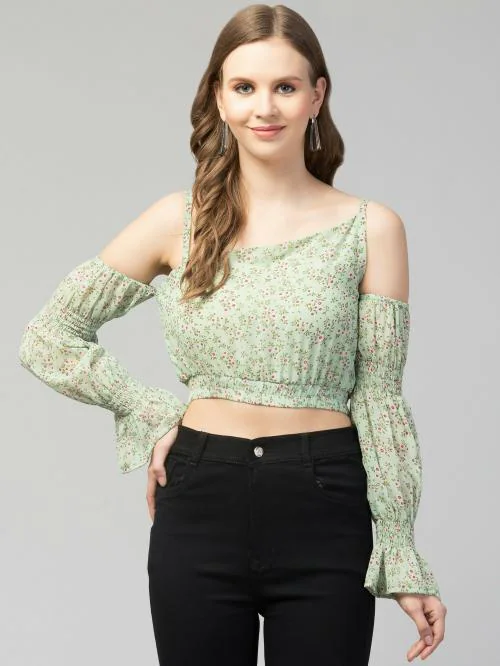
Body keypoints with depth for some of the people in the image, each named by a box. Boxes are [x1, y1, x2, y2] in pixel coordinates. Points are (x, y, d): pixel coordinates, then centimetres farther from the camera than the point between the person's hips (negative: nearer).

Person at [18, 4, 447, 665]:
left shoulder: (371, 228, 0)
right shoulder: (179, 221, 2)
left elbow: (379, 397, 0)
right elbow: (46, 338, 7)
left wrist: (404, 559, -3)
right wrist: (150, 412, -3)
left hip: (323, 511, -1)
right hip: (202, 506, 1)